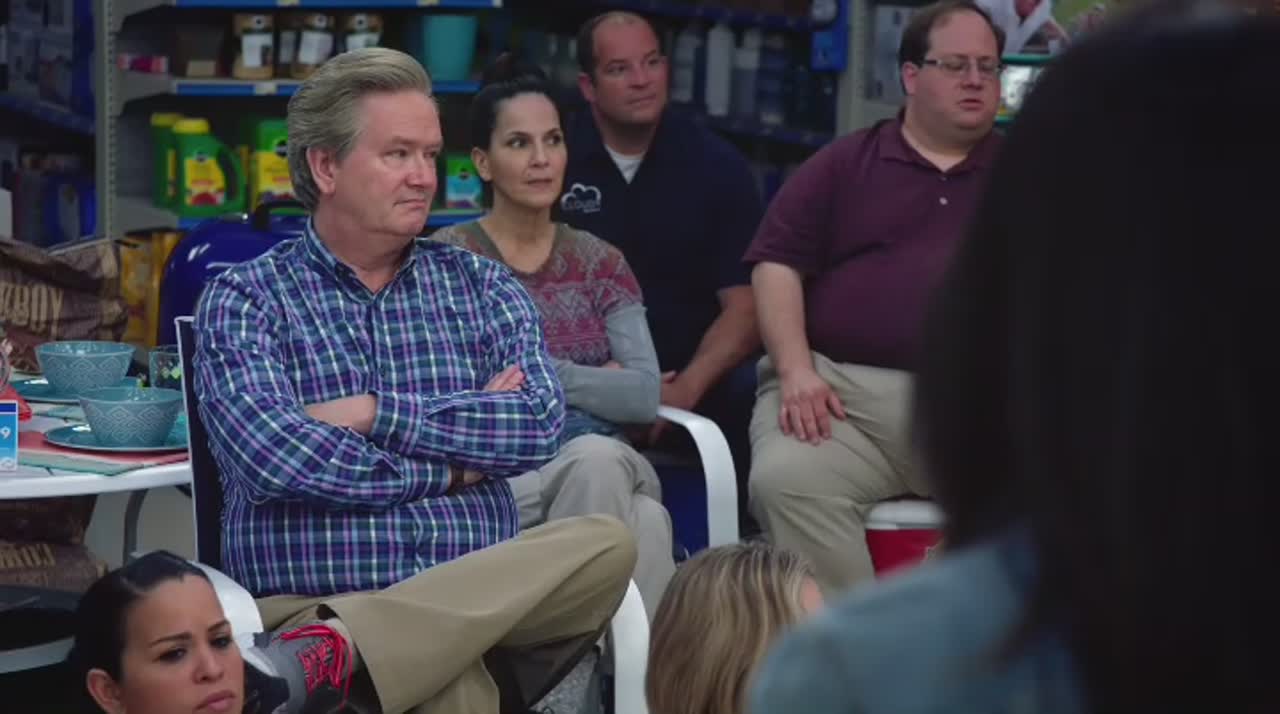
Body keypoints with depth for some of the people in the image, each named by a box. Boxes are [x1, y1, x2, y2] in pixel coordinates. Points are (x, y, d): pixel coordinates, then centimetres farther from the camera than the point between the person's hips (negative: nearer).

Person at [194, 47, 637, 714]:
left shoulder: (481, 286, 16)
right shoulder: (245, 298, 5)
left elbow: (539, 425, -2)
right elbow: (274, 456, -12)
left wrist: (375, 413, -9)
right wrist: (447, 469, -3)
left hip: (480, 604, 6)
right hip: (307, 604, -6)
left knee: (604, 544, -31)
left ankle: (331, 651, -35)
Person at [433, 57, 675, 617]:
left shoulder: (599, 263, 17)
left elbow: (645, 396, 4)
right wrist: (596, 381, -4)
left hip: (606, 468, 3)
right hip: (500, 479, -3)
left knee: (647, 520, -35)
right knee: (596, 456, -37)